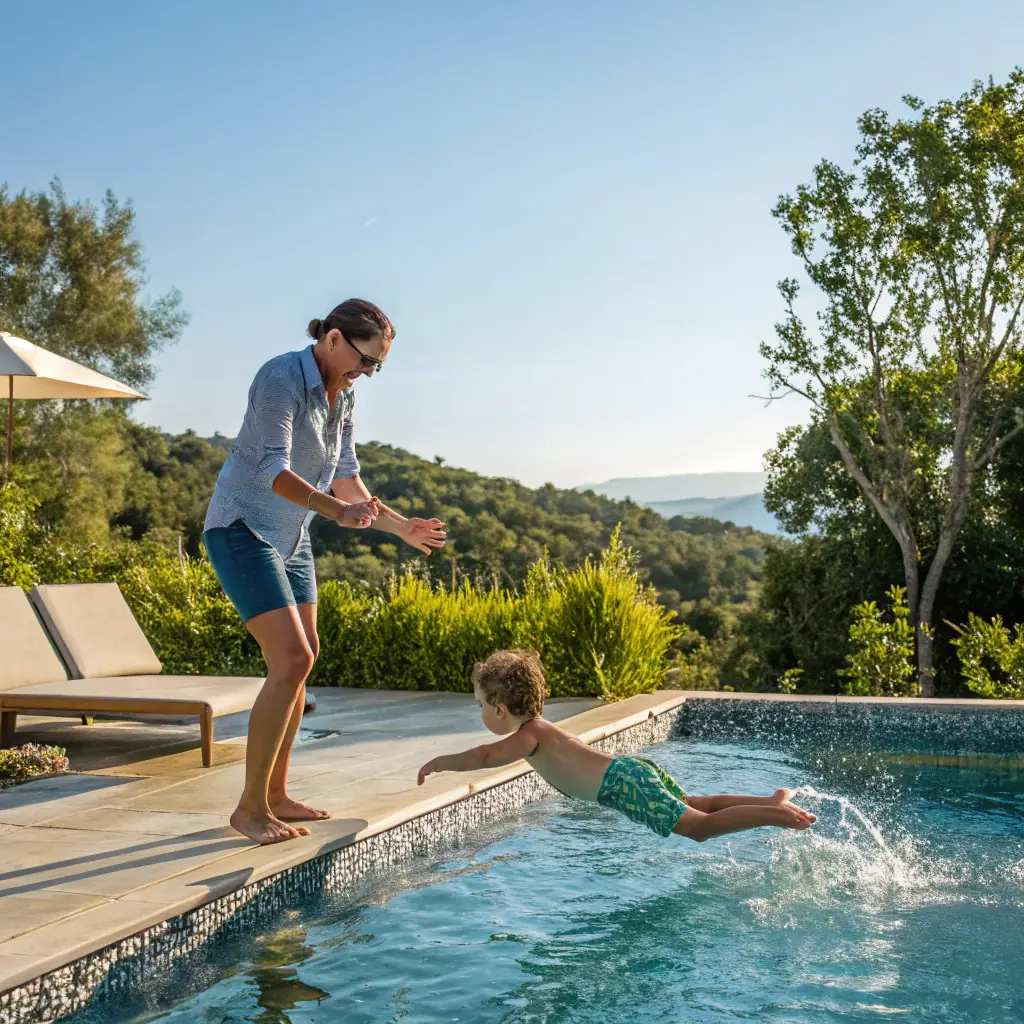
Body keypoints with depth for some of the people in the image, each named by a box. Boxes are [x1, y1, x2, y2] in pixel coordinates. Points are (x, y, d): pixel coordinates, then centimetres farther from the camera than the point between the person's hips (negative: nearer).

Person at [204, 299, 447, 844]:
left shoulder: (342, 396, 5)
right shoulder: (281, 378, -20)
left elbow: (346, 480, 14)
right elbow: (274, 471, -29)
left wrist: (401, 527, 13)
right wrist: (338, 510, -42)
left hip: (290, 535, 9)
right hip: (242, 529, -9)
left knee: (301, 659, 10)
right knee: (292, 660, -17)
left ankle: (276, 795, 21)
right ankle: (251, 807, -8)